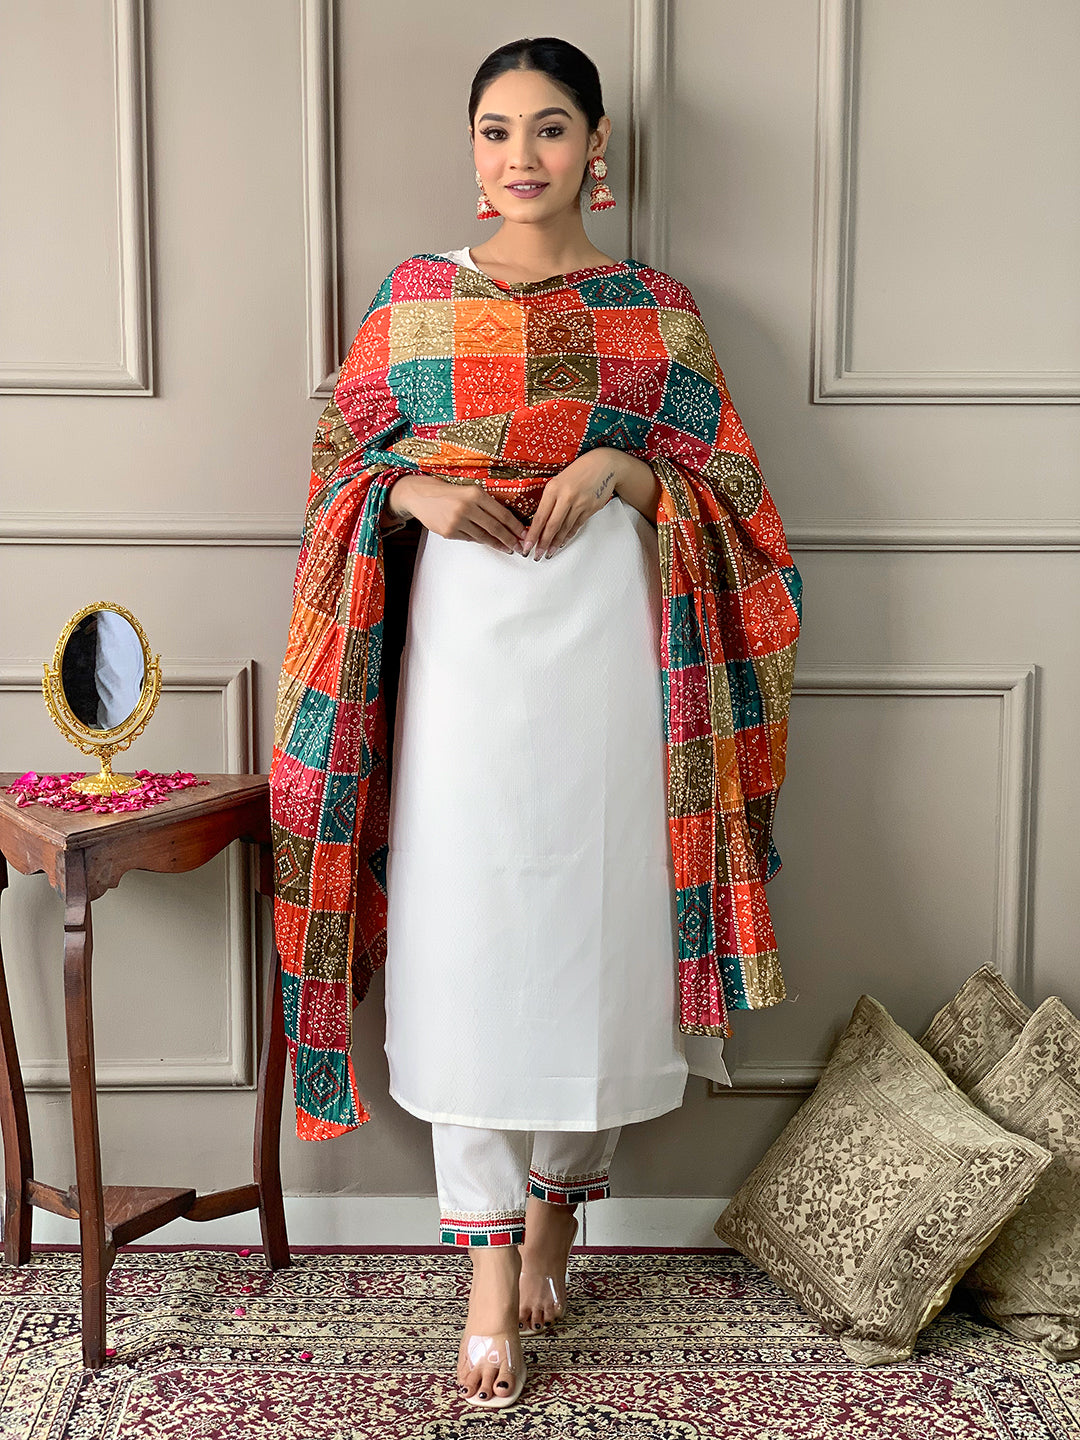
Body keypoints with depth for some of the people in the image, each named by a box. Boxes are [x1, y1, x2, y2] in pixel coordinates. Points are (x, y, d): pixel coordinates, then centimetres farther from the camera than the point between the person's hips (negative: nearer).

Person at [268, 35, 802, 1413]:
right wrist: (415, 492, -10)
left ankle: (559, 1201, 28)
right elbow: (348, 461, 11)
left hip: (607, 637, 0)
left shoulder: (653, 307, 8)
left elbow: (724, 485, 8)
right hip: (461, 637, 0)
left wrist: (626, 470, -11)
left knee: (592, 921, 5)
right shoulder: (413, 295, 10)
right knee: (465, 938, -2)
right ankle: (491, 1264, 9)